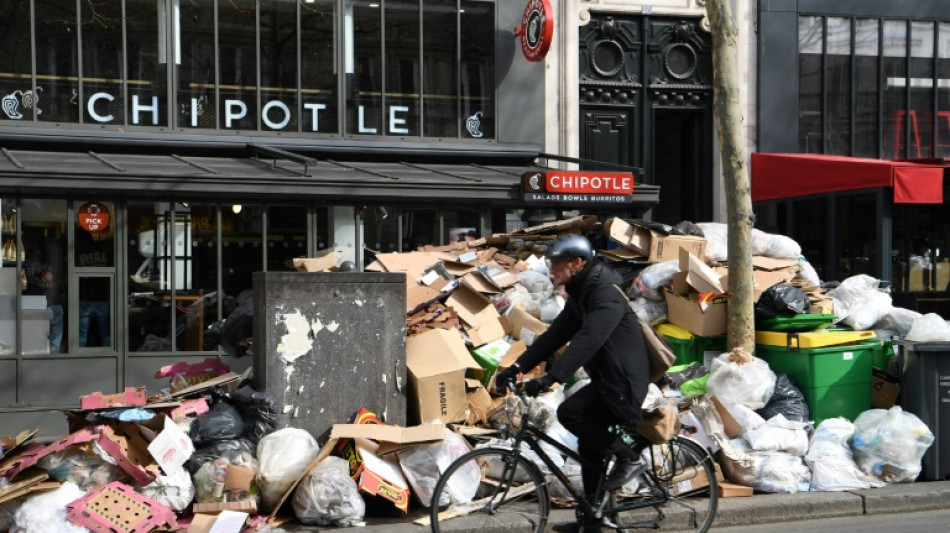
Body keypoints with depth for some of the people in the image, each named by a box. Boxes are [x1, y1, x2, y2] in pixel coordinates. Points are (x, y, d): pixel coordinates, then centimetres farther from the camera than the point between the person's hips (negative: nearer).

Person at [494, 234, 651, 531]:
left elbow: (587, 341, -33)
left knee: (570, 413, -21)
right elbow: (556, 334, 8)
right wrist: (518, 367, -2)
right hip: (606, 381, 10)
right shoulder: (581, 294, 11)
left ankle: (628, 458, -6)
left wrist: (551, 378, -41)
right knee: (589, 446, 11)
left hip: (624, 383, -10)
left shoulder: (606, 294, -20)